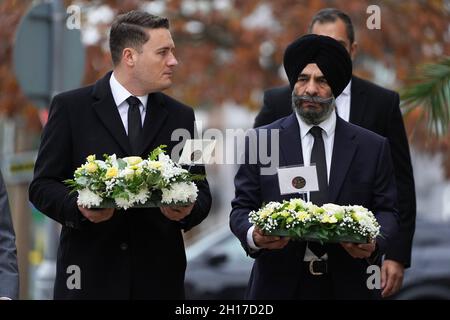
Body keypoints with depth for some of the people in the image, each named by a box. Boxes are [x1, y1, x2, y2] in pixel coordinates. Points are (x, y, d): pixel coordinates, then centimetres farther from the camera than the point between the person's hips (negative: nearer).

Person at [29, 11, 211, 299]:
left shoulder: (180, 116, 10)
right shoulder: (71, 108, 1)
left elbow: (200, 192, 11)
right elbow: (43, 186, 0)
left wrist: (188, 210, -11)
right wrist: (79, 207, -19)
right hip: (90, 274, -3)